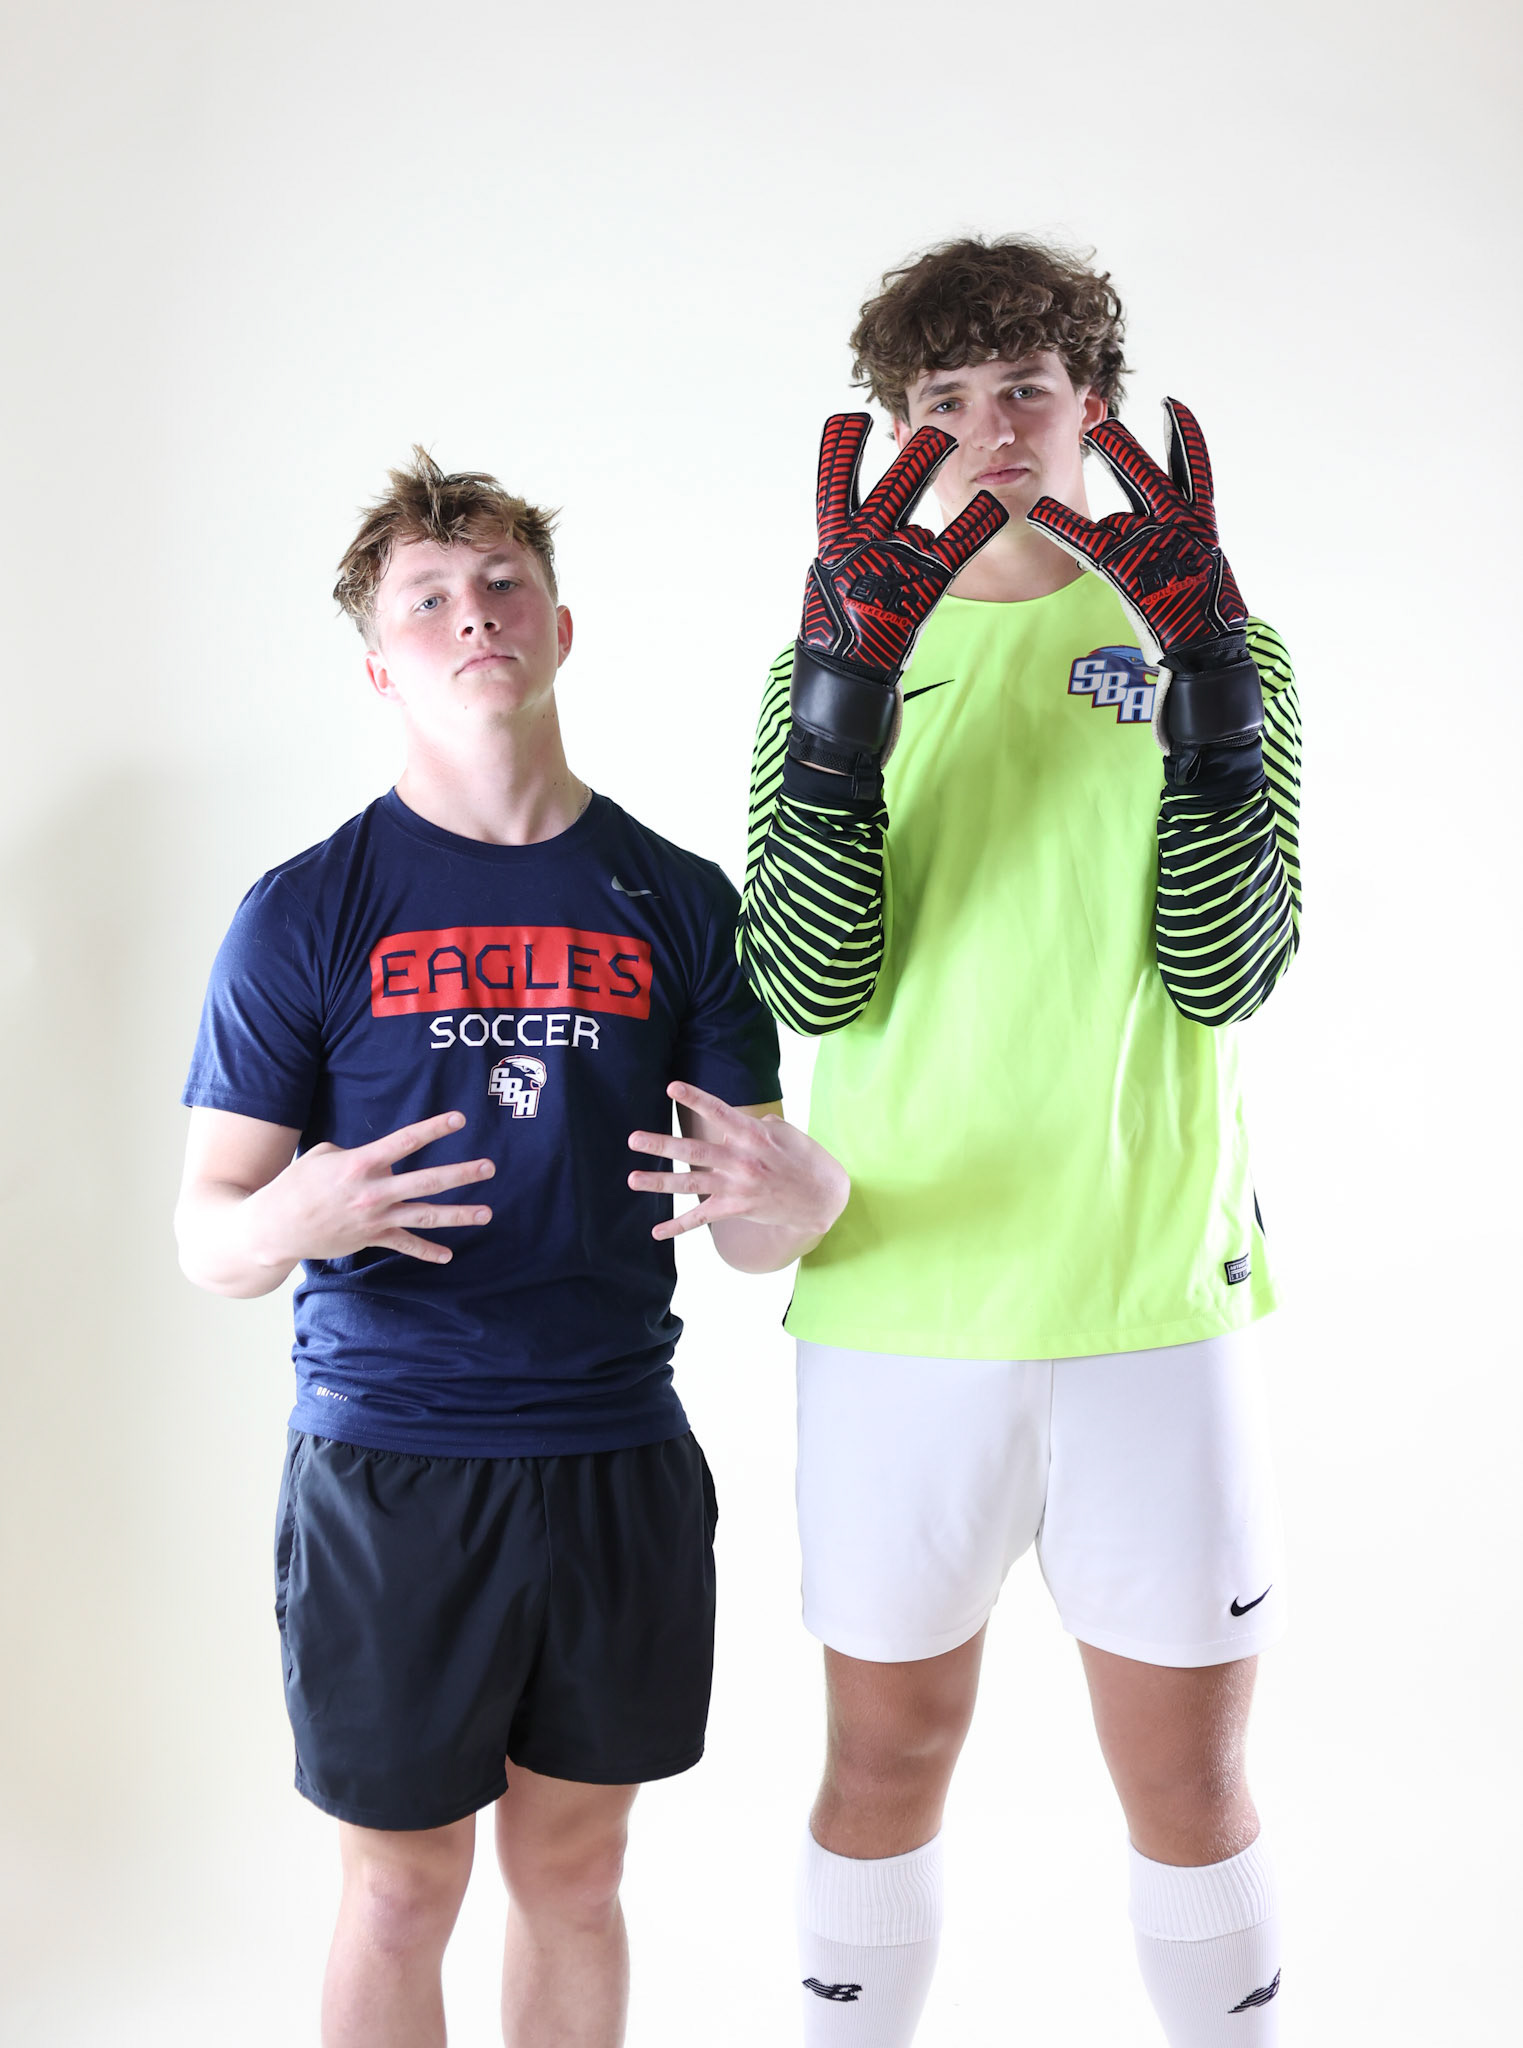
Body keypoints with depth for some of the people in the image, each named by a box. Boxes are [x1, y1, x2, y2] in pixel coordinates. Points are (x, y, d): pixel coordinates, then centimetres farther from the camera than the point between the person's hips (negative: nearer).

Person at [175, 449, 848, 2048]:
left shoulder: (677, 901, 4)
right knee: (402, 1890, 9)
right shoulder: (306, 913, -3)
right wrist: (293, 1220, -26)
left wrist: (797, 1196, -20)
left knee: (572, 1870, 16)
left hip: (620, 1457, 2)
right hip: (390, 1470, -2)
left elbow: (754, 1235, 4)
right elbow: (205, 1237, -3)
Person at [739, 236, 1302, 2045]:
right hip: (897, 1303, 1)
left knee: (1188, 1780, 10)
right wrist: (850, 671, -17)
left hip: (1156, 1302, 0)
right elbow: (810, 983, -8)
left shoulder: (1212, 647, 6)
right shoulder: (844, 652, 6)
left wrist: (1200, 660, -16)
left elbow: (1224, 972, -8)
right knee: (886, 1759, 13)